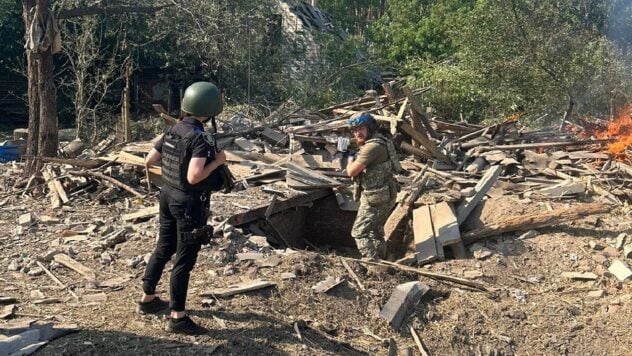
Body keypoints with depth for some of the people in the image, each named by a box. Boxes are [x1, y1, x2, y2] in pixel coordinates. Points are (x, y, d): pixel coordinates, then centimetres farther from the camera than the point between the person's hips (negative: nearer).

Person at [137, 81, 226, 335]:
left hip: (168, 196, 9)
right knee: (185, 259, 0)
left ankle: (147, 300, 36)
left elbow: (149, 161, 9)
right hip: (189, 203, -8)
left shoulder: (172, 131, 4)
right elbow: (194, 177, -30)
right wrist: (216, 161, -17)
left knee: (163, 249, 22)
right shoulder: (200, 139, -21)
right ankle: (178, 317, 8)